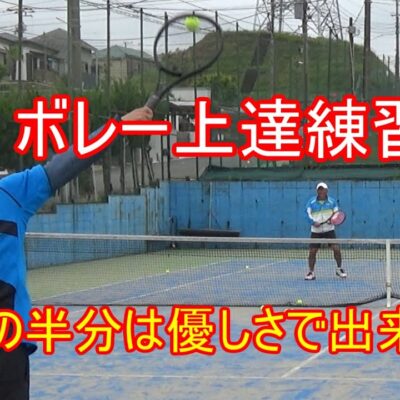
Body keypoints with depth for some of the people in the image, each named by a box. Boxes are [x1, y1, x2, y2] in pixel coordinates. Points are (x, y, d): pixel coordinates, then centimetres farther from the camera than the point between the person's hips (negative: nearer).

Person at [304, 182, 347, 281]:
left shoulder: (332, 201, 3)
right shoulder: (311, 202, 2)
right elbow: (308, 214, -4)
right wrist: (314, 222, -21)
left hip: (329, 229, 0)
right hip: (316, 231, 0)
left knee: (336, 249, -10)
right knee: (312, 252, -3)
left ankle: (339, 269, 11)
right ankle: (311, 272, 11)